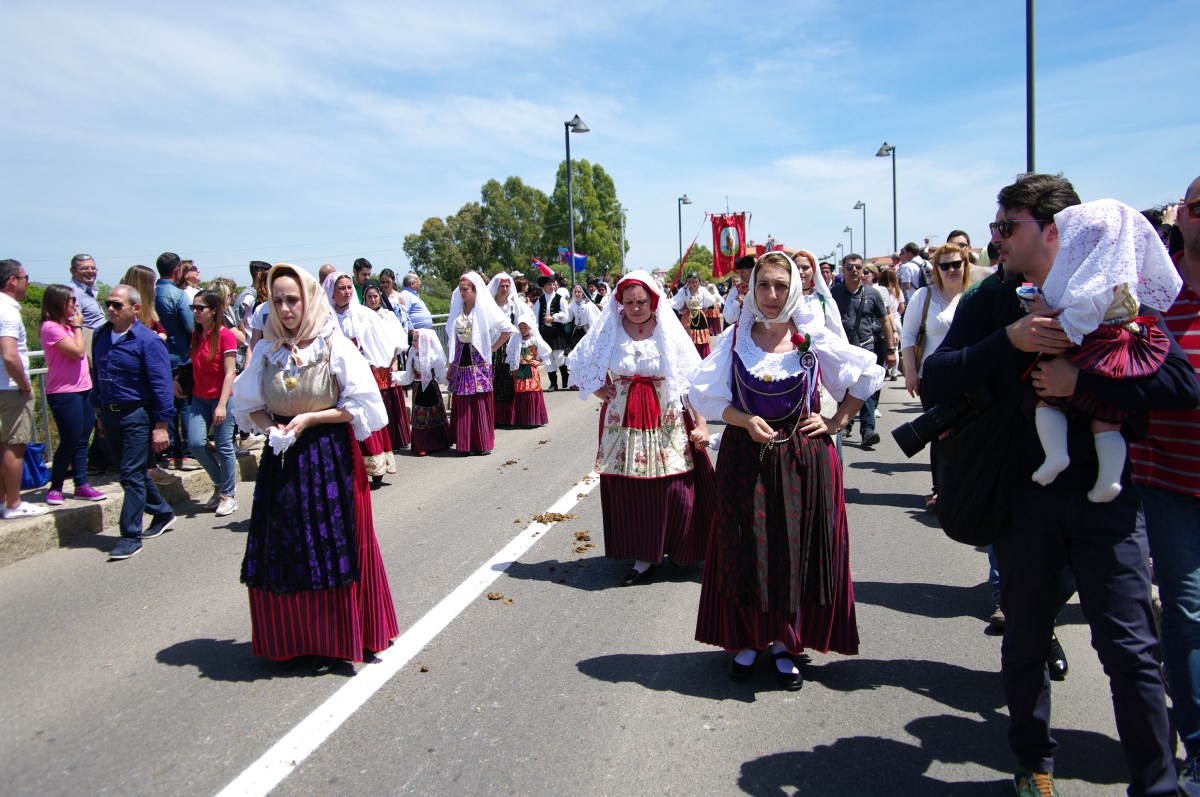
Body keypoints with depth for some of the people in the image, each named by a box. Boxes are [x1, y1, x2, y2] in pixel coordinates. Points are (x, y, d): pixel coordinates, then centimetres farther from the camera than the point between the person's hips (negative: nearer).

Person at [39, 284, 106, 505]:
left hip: (83, 389, 8)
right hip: (64, 393, -8)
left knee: (82, 441, 9)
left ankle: (81, 485, 15)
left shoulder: (66, 326, 15)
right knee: (70, 442, -4)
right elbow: (77, 351, -16)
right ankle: (55, 488, 10)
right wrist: (78, 327, -8)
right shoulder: (51, 327, -13)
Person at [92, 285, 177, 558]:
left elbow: (162, 386, -15)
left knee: (132, 475, -4)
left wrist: (161, 426, -17)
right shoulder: (101, 336, 7)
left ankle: (131, 535, 3)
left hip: (136, 416, -7)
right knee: (132, 473, 16)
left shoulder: (148, 340, -13)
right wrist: (99, 412, 16)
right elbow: (97, 377, 16)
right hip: (109, 415, 7)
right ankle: (162, 513, 33)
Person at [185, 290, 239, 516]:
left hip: (221, 397, -5)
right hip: (199, 398, 5)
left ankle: (229, 495, 13)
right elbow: (193, 366, 17)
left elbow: (229, 373, -13)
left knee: (224, 446, 0)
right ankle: (219, 483, 18)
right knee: (196, 443, -6)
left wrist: (222, 405, -18)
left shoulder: (225, 336, -10)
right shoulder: (195, 335, 9)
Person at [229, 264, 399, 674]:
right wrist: (270, 426, -8)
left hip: (331, 458, -4)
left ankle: (332, 640, 17)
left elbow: (362, 405, -8)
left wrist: (310, 418, -15)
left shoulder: (335, 346, -8)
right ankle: (290, 638, 25)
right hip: (282, 457, 4)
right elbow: (246, 405, 11)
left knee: (334, 549, 2)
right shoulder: (267, 350, 4)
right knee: (281, 552, 8)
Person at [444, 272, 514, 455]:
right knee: (461, 404, 4)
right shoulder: (458, 310, 10)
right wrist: (450, 367, 11)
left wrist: (493, 348, -5)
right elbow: (454, 341, 13)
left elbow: (508, 328, -4)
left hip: (479, 362, -4)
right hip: (461, 363, 4)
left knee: (481, 403, -2)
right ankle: (464, 443, 11)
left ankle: (483, 442, 6)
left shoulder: (485, 309, -4)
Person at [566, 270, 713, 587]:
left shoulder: (670, 332, -1)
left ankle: (681, 550, 17)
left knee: (675, 488, -4)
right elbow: (579, 364, 16)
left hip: (667, 421, -1)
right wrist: (598, 390, 4)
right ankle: (644, 555, 16)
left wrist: (701, 424, -12)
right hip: (623, 421, 2)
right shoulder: (609, 332, 3)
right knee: (628, 489, 2)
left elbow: (692, 382, -5)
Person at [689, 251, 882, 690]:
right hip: (745, 458, 0)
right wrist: (746, 420, -15)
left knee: (798, 550, 5)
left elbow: (869, 374, 9)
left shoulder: (814, 339, -2)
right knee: (745, 550, 5)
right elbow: (704, 394, -1)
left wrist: (837, 421, 2)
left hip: (803, 459, 0)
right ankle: (747, 638, 23)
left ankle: (784, 641, 23)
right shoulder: (734, 339, -1)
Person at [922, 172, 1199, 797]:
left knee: (1130, 648, 1)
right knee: (1025, 642, 14)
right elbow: (934, 384, -8)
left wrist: (1082, 379, -19)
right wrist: (1009, 339, -19)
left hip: (1105, 498, -1)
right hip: (1023, 496, 2)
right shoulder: (990, 301, 3)